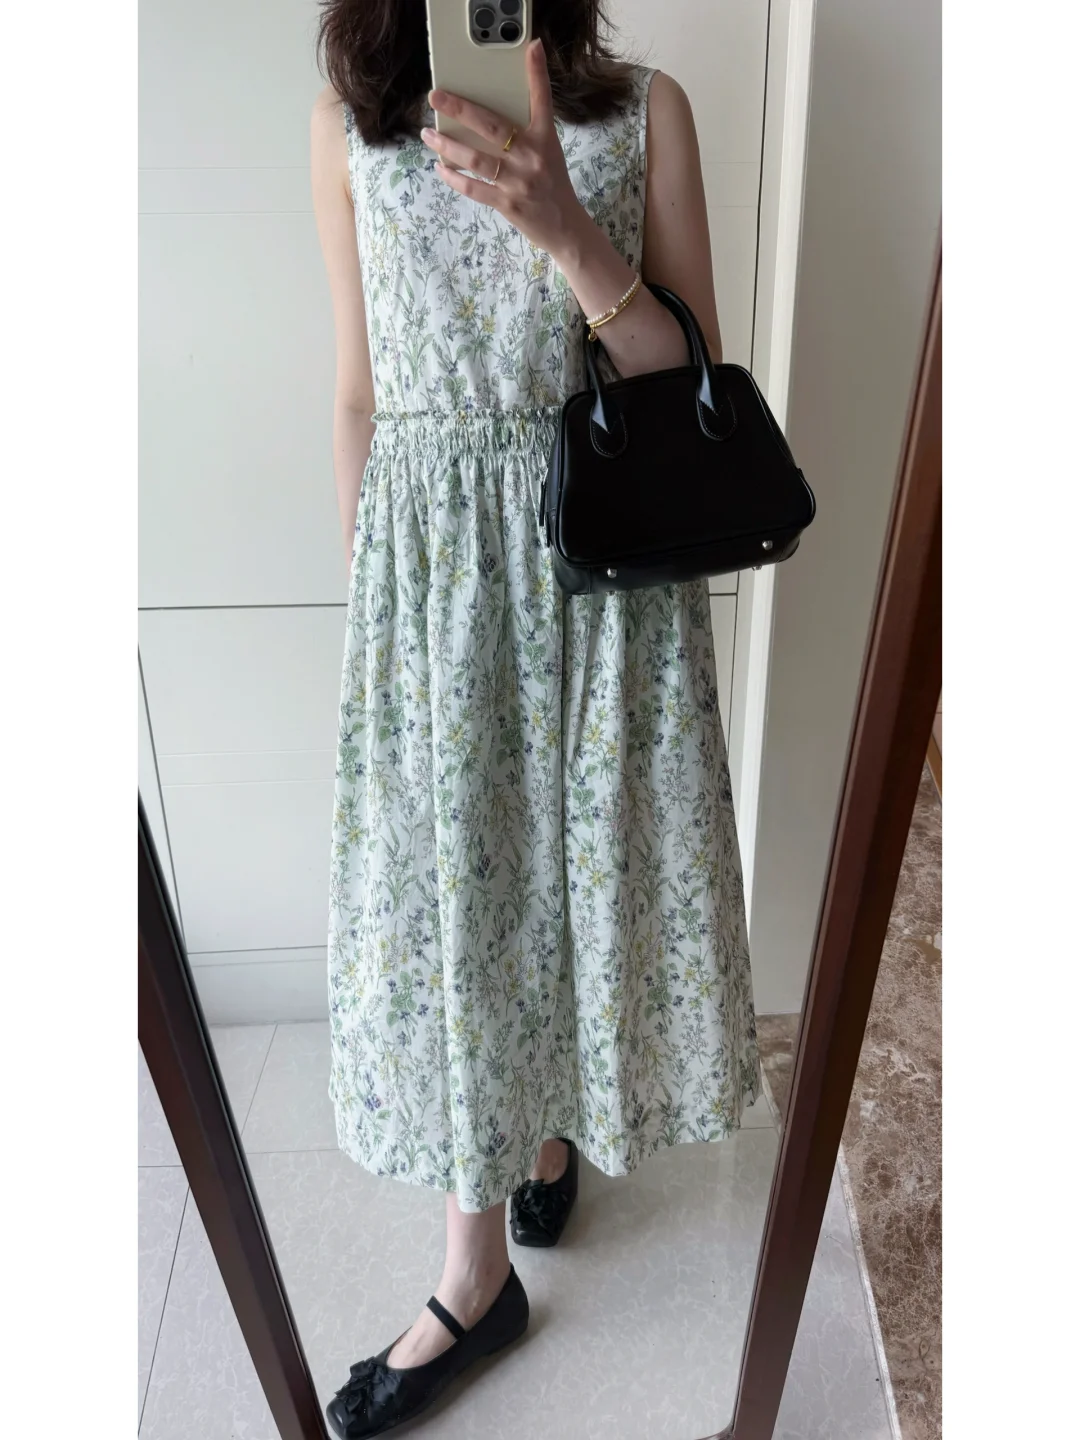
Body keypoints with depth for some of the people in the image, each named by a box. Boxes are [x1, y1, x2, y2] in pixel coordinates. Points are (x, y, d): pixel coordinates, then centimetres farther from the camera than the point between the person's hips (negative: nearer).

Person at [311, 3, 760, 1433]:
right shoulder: (350, 122, 8)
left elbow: (693, 375, -3)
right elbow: (359, 392, 8)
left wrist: (561, 228, -18)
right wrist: (368, 602, 9)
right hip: (432, 563, 1)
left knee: (586, 861, 10)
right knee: (442, 888, 5)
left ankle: (559, 1111, 43)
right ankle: (477, 1272, 25)